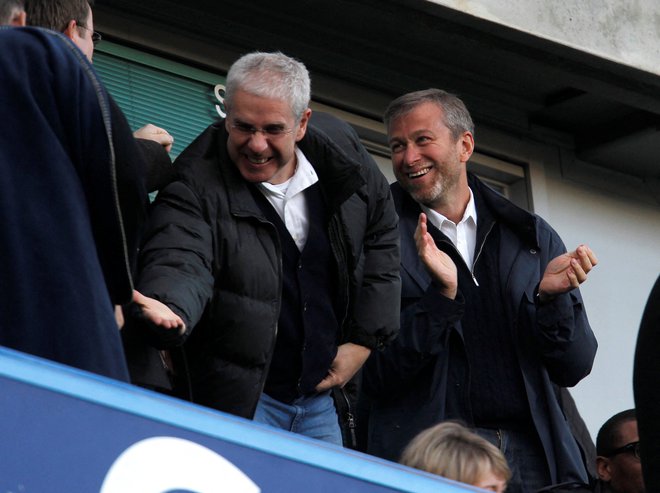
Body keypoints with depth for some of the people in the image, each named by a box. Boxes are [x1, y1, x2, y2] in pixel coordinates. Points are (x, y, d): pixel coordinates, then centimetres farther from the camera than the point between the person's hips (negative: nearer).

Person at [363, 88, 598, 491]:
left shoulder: (533, 237, 10)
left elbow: (573, 369, 9)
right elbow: (375, 378, -5)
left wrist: (550, 298, -9)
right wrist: (441, 295, -16)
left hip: (530, 457, 2)